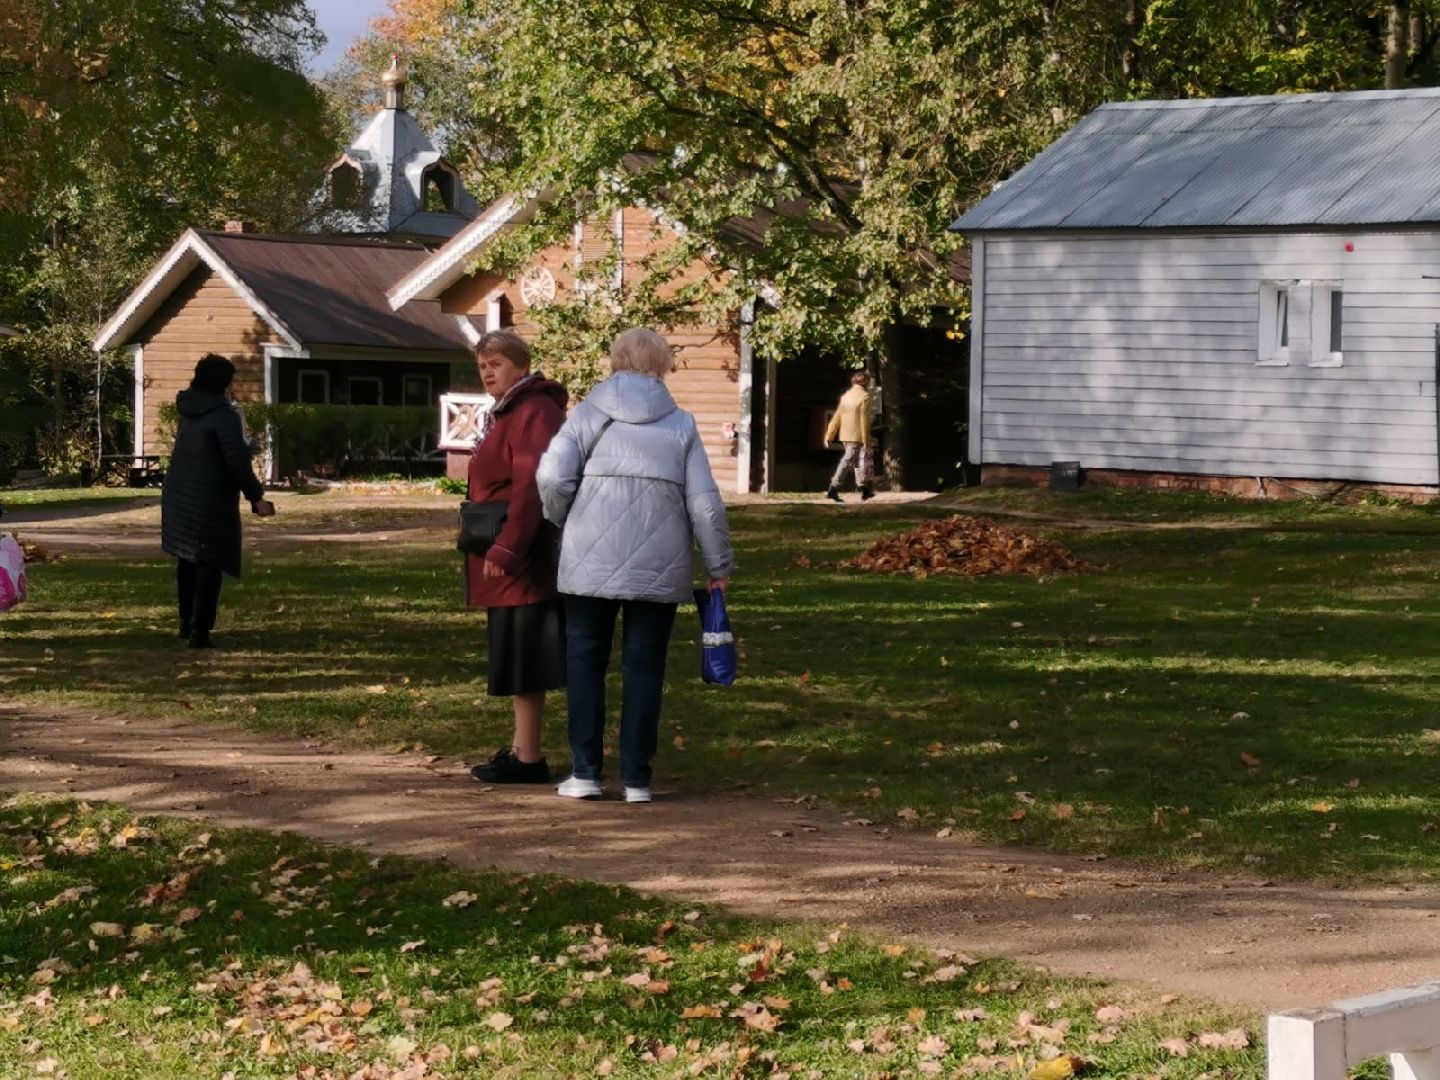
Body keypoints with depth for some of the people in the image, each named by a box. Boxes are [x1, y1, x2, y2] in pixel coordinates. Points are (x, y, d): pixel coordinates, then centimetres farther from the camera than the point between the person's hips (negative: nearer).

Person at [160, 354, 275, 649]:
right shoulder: (223, 415, -18)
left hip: (179, 498, 8)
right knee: (209, 564, -2)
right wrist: (256, 497, -12)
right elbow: (238, 462, -19)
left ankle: (186, 621, 28)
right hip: (210, 501, -8)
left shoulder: (188, 409, 6)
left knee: (187, 560, 19)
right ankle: (199, 631, -6)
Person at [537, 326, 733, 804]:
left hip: (592, 562, -1)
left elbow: (553, 476, -9)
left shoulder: (591, 412, 2)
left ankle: (585, 772, 7)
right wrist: (719, 566, 11)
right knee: (645, 666, 8)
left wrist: (562, 519, 11)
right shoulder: (681, 424, 5)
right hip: (660, 567, 1)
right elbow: (704, 504, 1)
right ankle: (636, 778, 8)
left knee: (586, 661, 9)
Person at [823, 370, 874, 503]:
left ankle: (864, 489, 24)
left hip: (845, 435, 7)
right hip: (857, 436, -7)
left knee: (857, 461, 17)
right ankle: (833, 489, -14)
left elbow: (837, 417, 9)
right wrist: (866, 441, -13)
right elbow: (864, 420, -15)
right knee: (847, 461, -7)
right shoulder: (864, 396, -10)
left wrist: (829, 436, 11)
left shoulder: (846, 395, 10)